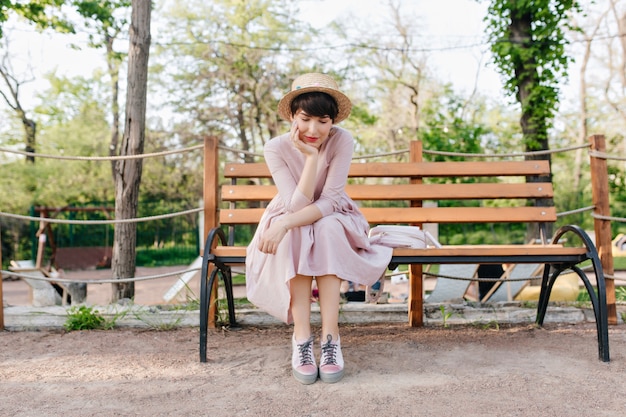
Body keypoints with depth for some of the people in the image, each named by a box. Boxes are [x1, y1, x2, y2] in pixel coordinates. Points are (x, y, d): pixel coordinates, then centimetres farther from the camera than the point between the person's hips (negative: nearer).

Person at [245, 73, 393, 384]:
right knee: (295, 235, -34)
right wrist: (312, 157, -36)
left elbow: (330, 201, -25)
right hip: (290, 225, 0)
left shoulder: (342, 141, -21)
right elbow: (295, 205, -27)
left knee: (328, 228, -34)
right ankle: (301, 338, -30)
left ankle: (330, 336, -32)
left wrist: (286, 223, -39)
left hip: (333, 222, 0)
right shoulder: (276, 148, -20)